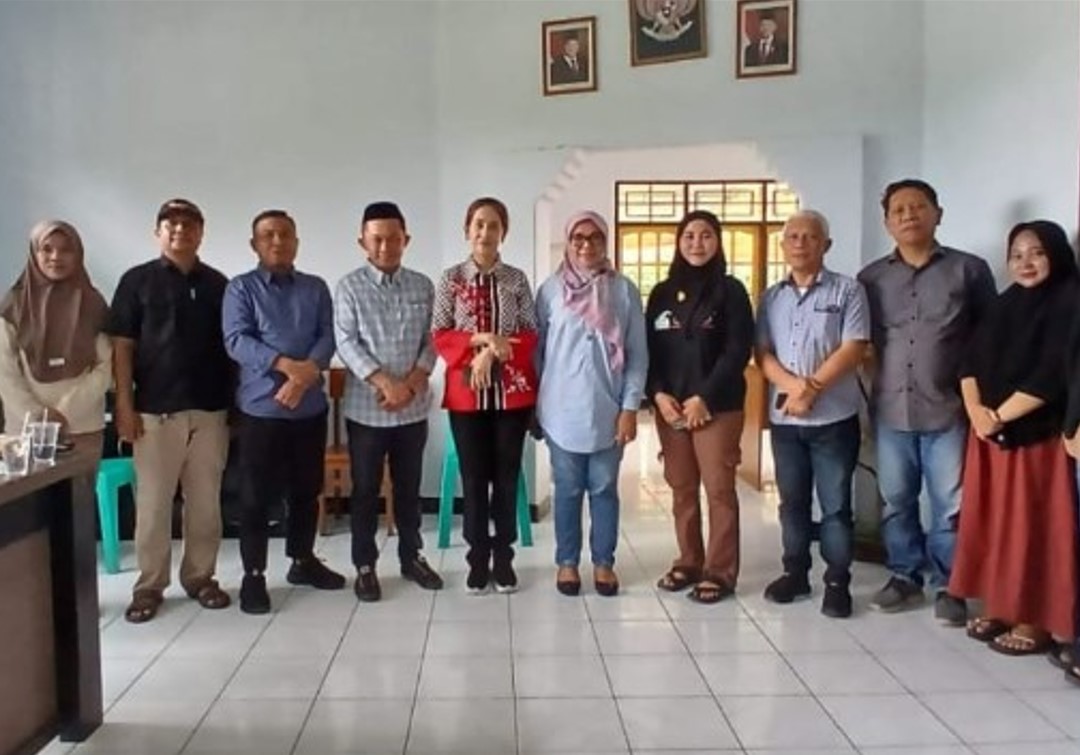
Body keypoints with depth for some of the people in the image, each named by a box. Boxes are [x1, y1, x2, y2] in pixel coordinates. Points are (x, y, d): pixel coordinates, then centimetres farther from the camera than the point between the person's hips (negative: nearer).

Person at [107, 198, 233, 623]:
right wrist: (124, 404, -6)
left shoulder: (218, 284, 9)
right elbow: (122, 346, 0)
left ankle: (200, 577, 20)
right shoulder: (137, 281, 2)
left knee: (206, 501, 8)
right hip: (155, 410, -2)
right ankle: (149, 586, 14)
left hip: (210, 409, 3)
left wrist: (235, 401, 6)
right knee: (153, 502, 3)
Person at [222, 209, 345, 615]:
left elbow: (328, 336, 0)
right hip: (260, 407, -3)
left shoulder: (316, 288, 11)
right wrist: (288, 365, -24)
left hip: (311, 407, 4)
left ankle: (303, 561, 29)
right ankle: (253, 575, 13)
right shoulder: (240, 288, 1)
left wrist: (308, 373, -19)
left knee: (307, 490, 13)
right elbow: (237, 341, -12)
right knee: (256, 495, 2)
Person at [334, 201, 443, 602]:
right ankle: (365, 566, 19)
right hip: (366, 407, -2)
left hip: (414, 406, 3)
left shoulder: (423, 286, 5)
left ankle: (412, 556, 28)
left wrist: (411, 384, -11)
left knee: (409, 486, 13)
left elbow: (431, 342, 4)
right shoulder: (350, 287, -4)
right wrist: (385, 382, -20)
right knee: (365, 489, 7)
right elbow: (347, 343, -10)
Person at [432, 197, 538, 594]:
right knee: (474, 478, 6)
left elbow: (531, 336, -1)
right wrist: (480, 340, -16)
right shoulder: (451, 279, 3)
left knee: (506, 476, 7)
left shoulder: (517, 279, 4)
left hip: (512, 391, 1)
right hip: (466, 392, 0)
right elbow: (439, 336, -2)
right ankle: (478, 561, 17)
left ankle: (504, 559, 18)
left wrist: (492, 354, -15)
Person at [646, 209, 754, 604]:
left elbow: (738, 351, -8)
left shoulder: (730, 291, 0)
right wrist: (658, 394, -6)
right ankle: (688, 563, 21)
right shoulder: (662, 293, 11)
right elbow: (649, 350, 9)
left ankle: (720, 572, 6)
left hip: (717, 406, -4)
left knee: (719, 489, -2)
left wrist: (703, 397, -14)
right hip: (669, 405, 4)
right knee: (681, 489, 9)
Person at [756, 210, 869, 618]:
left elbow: (853, 348, -11)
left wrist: (812, 388, -17)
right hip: (783, 418, 4)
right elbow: (762, 354, 3)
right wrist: (793, 385, -15)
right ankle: (795, 572, 25)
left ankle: (837, 582, 12)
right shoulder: (771, 298, 10)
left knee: (835, 505, 3)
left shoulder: (847, 290, -2)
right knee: (792, 501, 13)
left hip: (834, 417, -4)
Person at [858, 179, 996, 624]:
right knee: (896, 502, 11)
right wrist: (875, 384, 4)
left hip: (949, 411, -2)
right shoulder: (871, 278, 8)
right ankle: (904, 576, 26)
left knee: (950, 506, 4)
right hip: (890, 412, 2)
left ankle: (947, 586, 18)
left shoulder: (969, 270, 2)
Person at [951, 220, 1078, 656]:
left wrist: (1000, 415, -14)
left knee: (1033, 530, -1)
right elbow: (972, 362, 8)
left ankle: (1035, 620, 9)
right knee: (992, 525, 10)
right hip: (990, 435, 7)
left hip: (1039, 436, -7)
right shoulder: (1004, 306, 14)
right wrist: (976, 410, -8)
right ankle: (999, 609, 20)